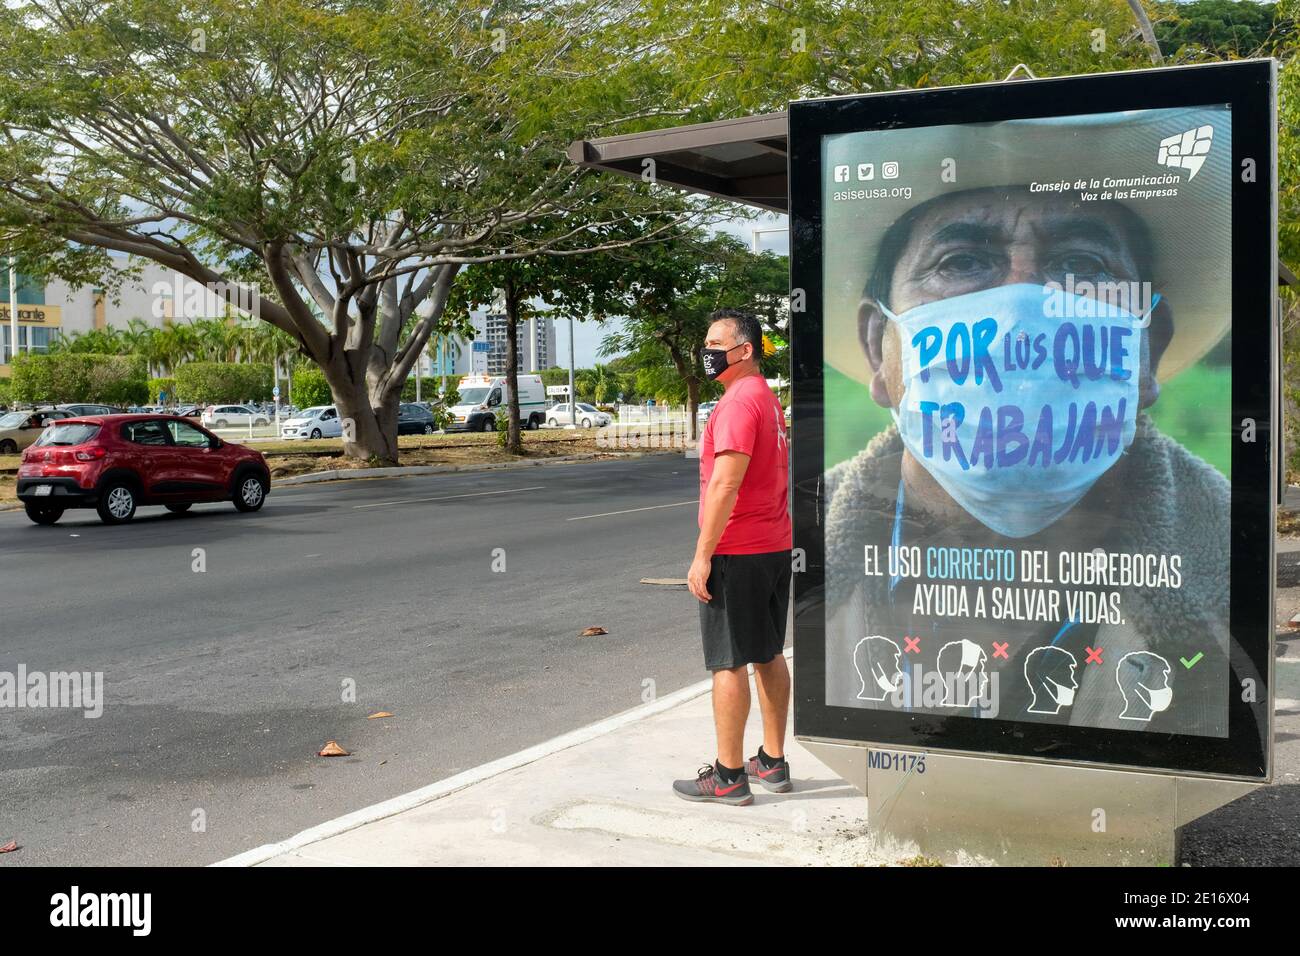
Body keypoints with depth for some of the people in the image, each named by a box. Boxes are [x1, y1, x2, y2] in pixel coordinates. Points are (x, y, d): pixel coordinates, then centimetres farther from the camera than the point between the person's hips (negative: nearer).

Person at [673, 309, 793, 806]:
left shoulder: (739, 402, -16)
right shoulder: (770, 401, 16)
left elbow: (726, 484, -24)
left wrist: (702, 555, -21)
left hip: (736, 553, -10)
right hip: (776, 546, 10)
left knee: (729, 662, -4)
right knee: (769, 655, 14)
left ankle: (728, 776, 2)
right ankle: (773, 763, 22)